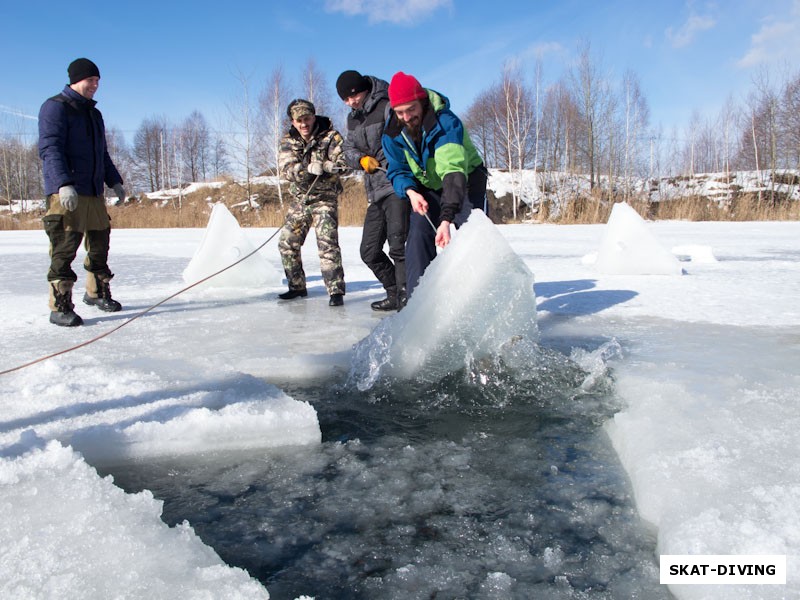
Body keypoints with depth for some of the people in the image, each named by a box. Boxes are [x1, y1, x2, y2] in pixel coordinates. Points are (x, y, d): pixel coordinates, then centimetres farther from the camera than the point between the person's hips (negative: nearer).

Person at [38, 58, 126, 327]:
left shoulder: (94, 114, 22)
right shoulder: (55, 107, -4)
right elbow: (49, 148, -15)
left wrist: (114, 181, 22)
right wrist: (64, 184, -25)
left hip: (94, 191, 8)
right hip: (65, 193, -8)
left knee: (99, 242, 12)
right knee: (64, 249, -9)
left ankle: (97, 292, 28)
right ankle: (60, 306, -5)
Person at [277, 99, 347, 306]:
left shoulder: (330, 136, -8)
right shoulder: (288, 141, 2)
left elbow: (343, 159, -19)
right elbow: (286, 168, -12)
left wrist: (326, 166, -39)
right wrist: (308, 168, -30)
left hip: (325, 198, -5)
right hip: (300, 198, 5)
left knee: (327, 243, -19)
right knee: (287, 242, 8)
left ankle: (336, 290, -15)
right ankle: (297, 286, 23)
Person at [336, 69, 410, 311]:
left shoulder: (387, 108, -7)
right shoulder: (352, 119, 18)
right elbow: (349, 150, 16)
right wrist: (362, 159, -7)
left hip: (397, 185, -9)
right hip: (375, 191, 9)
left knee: (397, 245, -18)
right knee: (369, 251, 11)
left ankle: (406, 298, -12)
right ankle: (395, 294, 23)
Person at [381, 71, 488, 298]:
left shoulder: (447, 123, -34)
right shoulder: (393, 131, -16)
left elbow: (453, 172, -45)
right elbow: (397, 170, -6)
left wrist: (446, 219, -56)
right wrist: (410, 192, -30)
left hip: (466, 181, -4)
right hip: (428, 187, 4)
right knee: (418, 236, -13)